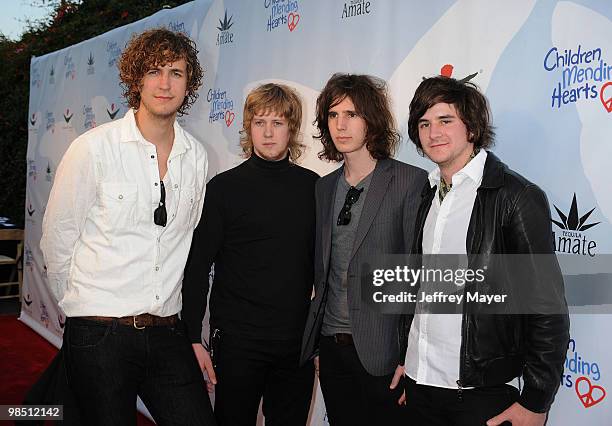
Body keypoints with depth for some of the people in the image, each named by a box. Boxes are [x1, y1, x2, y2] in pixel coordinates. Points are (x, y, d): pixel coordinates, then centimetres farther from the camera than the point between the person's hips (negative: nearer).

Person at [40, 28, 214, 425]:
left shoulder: (197, 157, 5)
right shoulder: (95, 147, -8)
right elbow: (57, 239, -1)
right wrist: (83, 302, 9)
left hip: (168, 333, 4)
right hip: (99, 335, -4)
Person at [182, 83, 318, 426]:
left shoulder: (313, 187, 4)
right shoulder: (224, 188, -4)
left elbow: (319, 264, 10)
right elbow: (197, 268, -3)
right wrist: (194, 338, -6)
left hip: (297, 343, 3)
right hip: (237, 342, -2)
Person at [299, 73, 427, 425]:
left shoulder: (411, 182, -9)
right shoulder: (325, 187, 10)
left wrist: (413, 355, -14)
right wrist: (316, 343, 12)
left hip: (382, 352, -5)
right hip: (330, 346, 6)